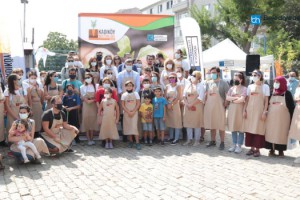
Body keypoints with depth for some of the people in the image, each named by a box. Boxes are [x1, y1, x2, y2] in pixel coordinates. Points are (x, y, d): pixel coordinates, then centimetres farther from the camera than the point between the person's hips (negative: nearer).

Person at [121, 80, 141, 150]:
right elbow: (123, 105, 1)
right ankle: (131, 141, 17)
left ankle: (137, 142, -11)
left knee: (134, 126, -11)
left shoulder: (136, 94, 3)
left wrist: (133, 112, -11)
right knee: (128, 127, 4)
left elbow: (138, 104, -1)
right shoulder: (123, 95, 5)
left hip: (134, 112, -2)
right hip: (126, 113, 2)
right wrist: (128, 112, -10)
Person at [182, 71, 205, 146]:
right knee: (188, 123, 7)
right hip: (187, 107, 5)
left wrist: (191, 104, -15)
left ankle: (197, 140, 7)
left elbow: (200, 98, -12)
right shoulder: (188, 85, 14)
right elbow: (184, 96, 10)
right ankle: (189, 139, 17)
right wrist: (187, 104, -7)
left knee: (197, 123, -1)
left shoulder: (200, 86, -3)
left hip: (197, 107, -5)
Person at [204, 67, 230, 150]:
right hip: (209, 107, 5)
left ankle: (222, 143, 5)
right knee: (211, 125, 11)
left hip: (219, 107, -5)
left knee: (220, 125, -2)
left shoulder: (223, 83, -3)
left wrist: (225, 103, -11)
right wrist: (206, 103, 7)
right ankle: (212, 141, 21)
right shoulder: (209, 83, 12)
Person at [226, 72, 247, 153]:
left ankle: (239, 146, 5)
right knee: (233, 128, 7)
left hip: (240, 110, -4)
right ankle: (234, 145, 15)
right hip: (232, 110, 5)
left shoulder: (244, 89, -3)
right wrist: (236, 98, -10)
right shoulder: (231, 88, 12)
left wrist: (232, 100, -4)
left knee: (240, 128, 0)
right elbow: (227, 98, 0)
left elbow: (242, 99, -15)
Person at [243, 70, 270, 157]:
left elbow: (266, 101, -1)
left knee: (258, 130, -2)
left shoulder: (265, 86, 2)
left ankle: (257, 149, 7)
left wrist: (264, 112, -8)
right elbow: (247, 100, 12)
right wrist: (244, 110, 4)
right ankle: (252, 148, 13)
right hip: (250, 110, 4)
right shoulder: (250, 86, 11)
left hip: (259, 111, -3)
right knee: (249, 129, 3)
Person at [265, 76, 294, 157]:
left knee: (281, 134, -1)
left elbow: (291, 106, -4)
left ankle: (281, 150, 10)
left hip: (282, 118, -4)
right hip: (271, 118, 4)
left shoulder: (287, 94, -2)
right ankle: (272, 150, 11)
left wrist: (292, 118, -9)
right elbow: (268, 104, 15)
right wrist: (265, 113, 8)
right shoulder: (272, 93, 10)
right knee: (271, 133, 2)